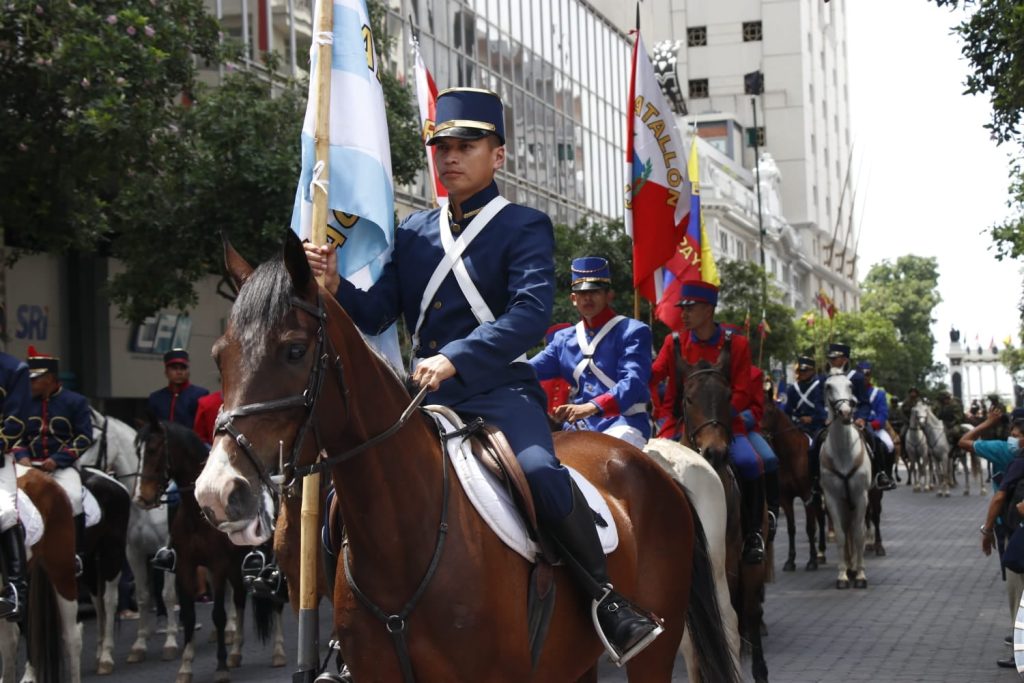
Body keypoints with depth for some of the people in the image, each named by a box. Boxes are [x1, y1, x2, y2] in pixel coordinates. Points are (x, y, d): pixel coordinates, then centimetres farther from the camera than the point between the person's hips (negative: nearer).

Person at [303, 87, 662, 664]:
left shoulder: (524, 228, -2)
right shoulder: (414, 233, 15)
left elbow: (532, 313, -18)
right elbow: (376, 315, 10)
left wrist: (456, 359, -30)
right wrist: (335, 285, -12)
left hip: (500, 389, -6)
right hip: (427, 395, 6)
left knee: (540, 470, -34)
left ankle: (607, 598, -17)